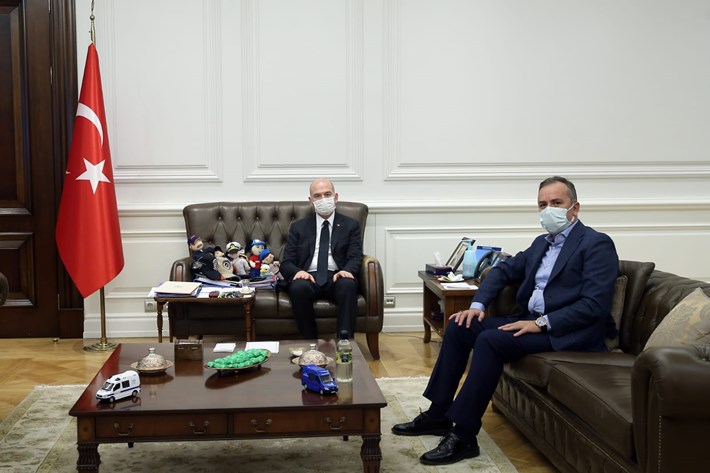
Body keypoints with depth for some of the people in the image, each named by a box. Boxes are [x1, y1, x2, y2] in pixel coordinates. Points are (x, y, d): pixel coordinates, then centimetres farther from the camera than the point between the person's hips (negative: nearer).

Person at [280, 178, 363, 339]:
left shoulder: (350, 225, 16)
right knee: (298, 287, -34)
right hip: (309, 277, 1)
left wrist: (347, 271, -20)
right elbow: (286, 263, 10)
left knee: (348, 284, -35)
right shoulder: (298, 227, 18)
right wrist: (298, 272, -15)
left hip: (337, 277, 0)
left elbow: (355, 258, 5)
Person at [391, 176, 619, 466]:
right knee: (459, 327, -5)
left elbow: (595, 305, -19)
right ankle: (438, 414, 1)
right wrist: (477, 305, 3)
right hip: (531, 320, 9)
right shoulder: (542, 243, 18)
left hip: (567, 332, -8)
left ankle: (463, 436, -24)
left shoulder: (598, 244, -9)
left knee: (490, 341, -28)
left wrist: (542, 323, -22)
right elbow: (503, 270, 21)